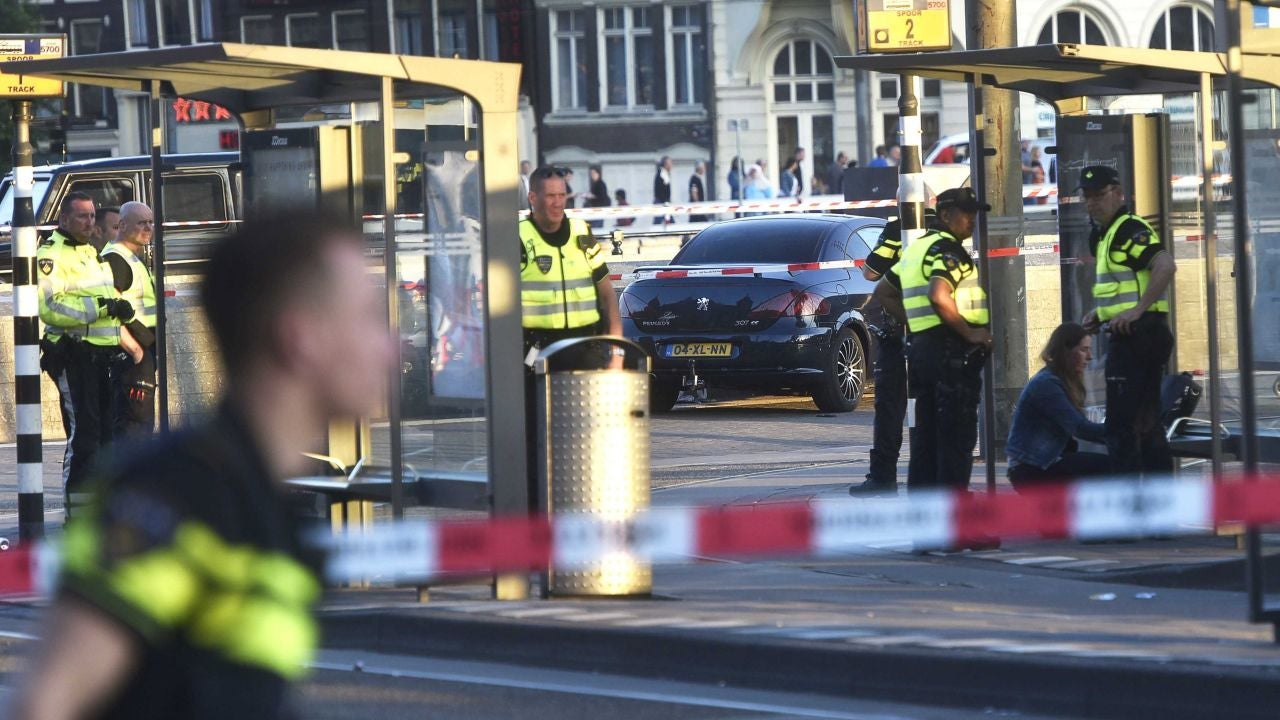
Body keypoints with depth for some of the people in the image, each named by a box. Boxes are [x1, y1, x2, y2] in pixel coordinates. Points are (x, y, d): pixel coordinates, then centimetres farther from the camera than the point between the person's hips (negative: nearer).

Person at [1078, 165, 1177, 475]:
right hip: (1130, 336, 11)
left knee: (1121, 425, -9)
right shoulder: (1104, 236, 19)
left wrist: (1137, 310, -28)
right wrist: (1102, 312, 16)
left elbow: (1165, 266, -28)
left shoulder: (1130, 229, -13)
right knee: (1147, 423, 14)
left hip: (1135, 334, -11)